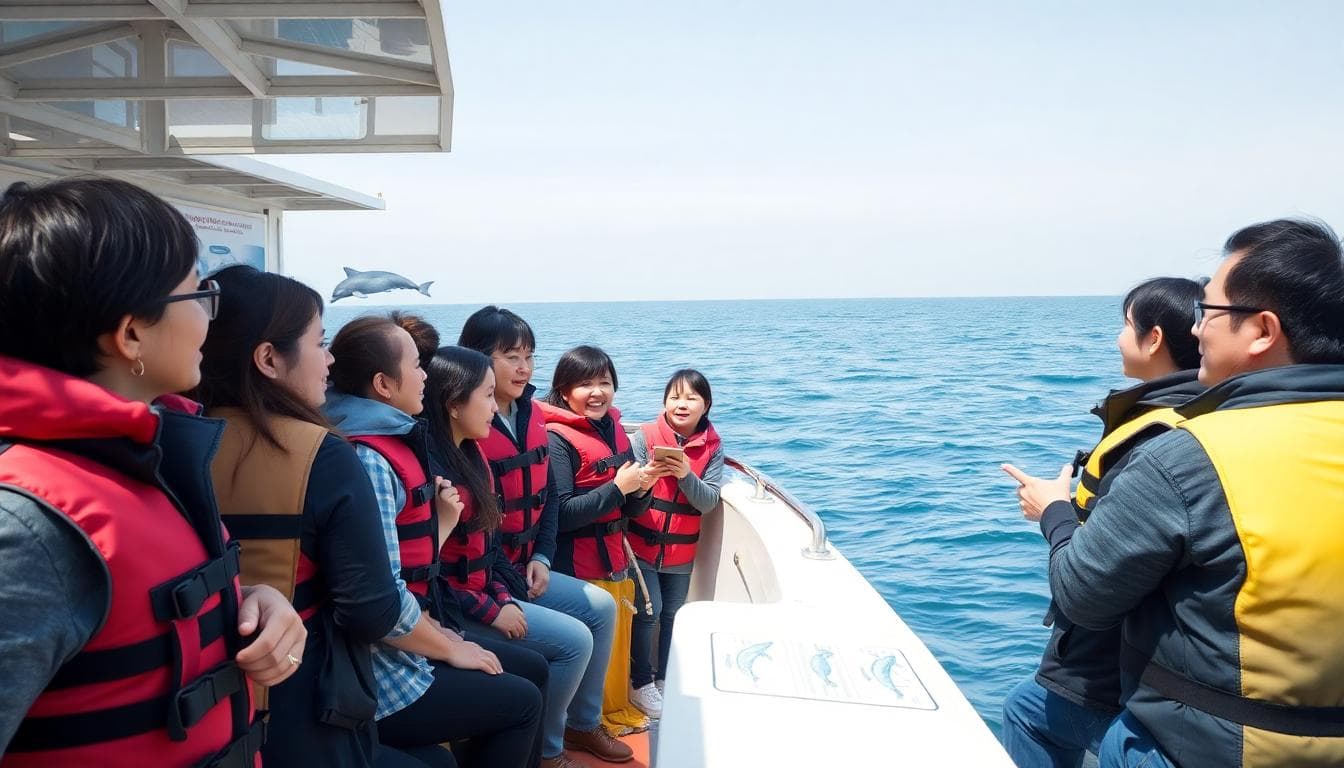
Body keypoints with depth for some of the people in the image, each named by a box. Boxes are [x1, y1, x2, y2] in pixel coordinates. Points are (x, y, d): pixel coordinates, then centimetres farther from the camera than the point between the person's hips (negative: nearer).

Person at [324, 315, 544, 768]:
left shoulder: (385, 446, 8)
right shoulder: (366, 461, -22)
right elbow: (383, 602, -26)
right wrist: (450, 649, -13)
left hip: (397, 649, 9)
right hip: (376, 676, -9)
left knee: (532, 671, 17)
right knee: (521, 702, 5)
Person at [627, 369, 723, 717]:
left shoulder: (712, 446, -4)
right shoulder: (645, 436, -10)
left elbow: (709, 502, -10)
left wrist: (686, 475, -28)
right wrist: (649, 473, -32)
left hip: (681, 551, 3)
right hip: (641, 545, -3)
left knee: (672, 615, 13)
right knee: (647, 612, -4)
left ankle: (663, 679, 30)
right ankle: (641, 683, 15)